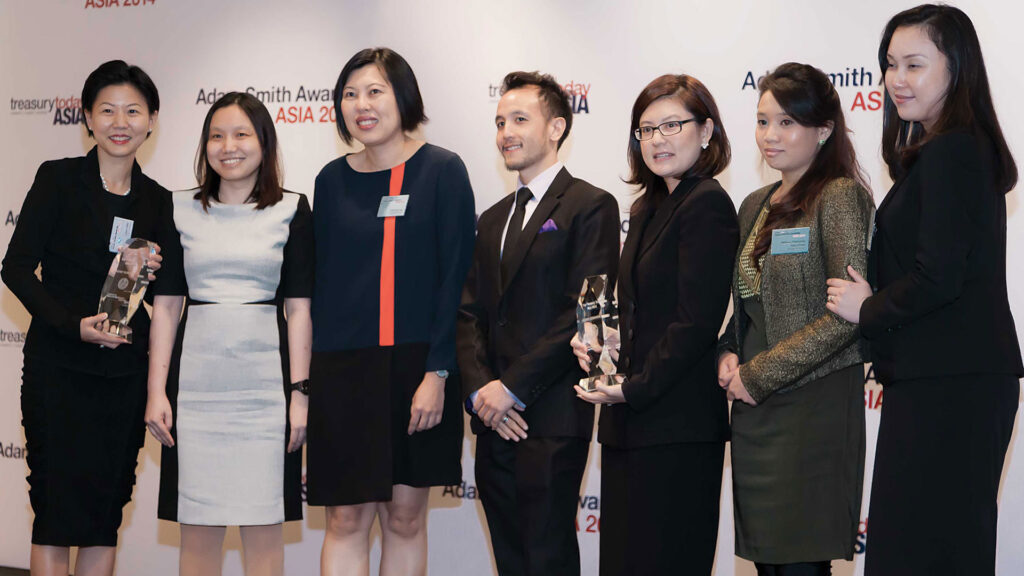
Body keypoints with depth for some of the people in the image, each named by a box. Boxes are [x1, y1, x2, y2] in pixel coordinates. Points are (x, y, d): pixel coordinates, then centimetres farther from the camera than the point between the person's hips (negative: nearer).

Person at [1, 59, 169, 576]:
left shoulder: (159, 201, 9)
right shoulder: (58, 180, -1)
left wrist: (156, 271, -9)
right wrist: (72, 323, -16)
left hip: (126, 374, 4)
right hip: (59, 365, -3)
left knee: (106, 515, 7)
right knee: (56, 512, -3)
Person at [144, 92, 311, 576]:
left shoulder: (292, 210, 5)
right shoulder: (182, 209, 9)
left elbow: (298, 308, 2)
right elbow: (166, 305, 7)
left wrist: (299, 392, -4)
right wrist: (157, 391, 0)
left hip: (265, 378, -1)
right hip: (196, 378, 1)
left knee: (263, 527, 1)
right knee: (197, 527, 4)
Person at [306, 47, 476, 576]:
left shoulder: (442, 171, -2)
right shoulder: (333, 180, 8)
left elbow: (456, 277, -6)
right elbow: (321, 280, 11)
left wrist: (437, 373, -13)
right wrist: (309, 378, 7)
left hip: (417, 367, -2)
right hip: (343, 371, 2)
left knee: (405, 516, 6)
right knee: (346, 518, 0)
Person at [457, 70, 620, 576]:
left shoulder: (591, 206, -4)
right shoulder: (493, 219, 20)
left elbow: (585, 311, -13)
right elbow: (469, 312, 14)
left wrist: (511, 387, -15)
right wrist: (480, 388, -4)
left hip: (551, 420, -7)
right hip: (495, 420, 7)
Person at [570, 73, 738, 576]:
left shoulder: (707, 204, -11)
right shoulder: (648, 208, 17)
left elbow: (697, 322, -17)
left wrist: (633, 388, -15)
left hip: (676, 428, -9)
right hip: (630, 424, 9)